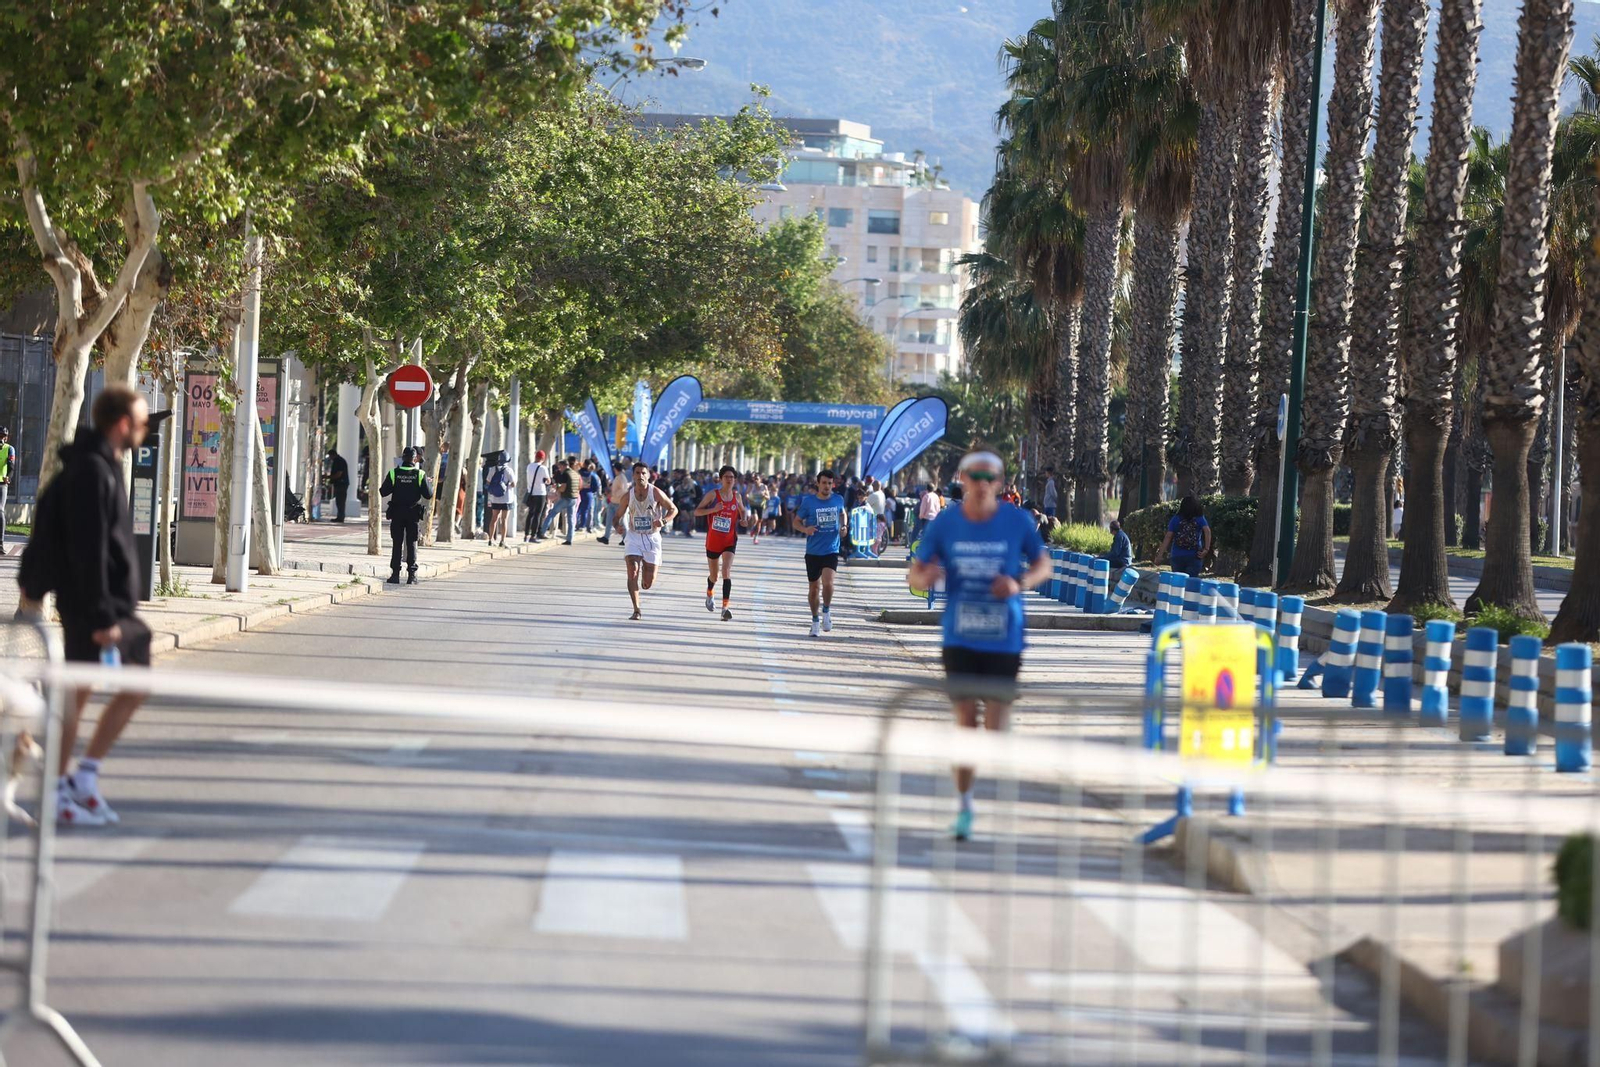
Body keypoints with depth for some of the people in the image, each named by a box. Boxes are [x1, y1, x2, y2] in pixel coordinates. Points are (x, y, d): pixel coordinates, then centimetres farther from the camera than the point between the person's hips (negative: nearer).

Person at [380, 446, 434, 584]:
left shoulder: (393, 474, -7)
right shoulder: (420, 475, -7)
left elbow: (383, 492, -6)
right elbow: (428, 495, -7)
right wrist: (431, 486, 13)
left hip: (397, 514, 0)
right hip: (413, 513, 0)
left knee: (396, 544, 6)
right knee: (411, 544, 5)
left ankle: (395, 574, 4)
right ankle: (411, 575, 1)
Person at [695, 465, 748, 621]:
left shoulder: (737, 496, 4)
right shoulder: (713, 494, -5)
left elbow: (743, 511, 23)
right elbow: (697, 511, -6)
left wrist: (744, 519, 1)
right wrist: (713, 509, -23)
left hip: (729, 540, 0)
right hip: (713, 540, 0)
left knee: (727, 571, -20)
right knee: (713, 575, 13)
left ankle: (726, 607, -25)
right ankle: (709, 593, 49)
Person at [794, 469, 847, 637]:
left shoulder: (838, 500, 3)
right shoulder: (808, 502, -4)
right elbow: (796, 521, 4)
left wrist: (843, 526, 3)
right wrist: (805, 529, -18)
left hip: (831, 551, 0)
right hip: (813, 552, 0)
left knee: (827, 582, -22)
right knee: (813, 588, 7)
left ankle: (826, 611, 4)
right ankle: (815, 621, 23)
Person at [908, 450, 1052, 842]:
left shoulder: (1018, 522, -5)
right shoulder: (944, 523, -3)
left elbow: (1043, 565, 8)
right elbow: (916, 573, 4)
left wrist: (1020, 583, -14)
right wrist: (925, 578, -22)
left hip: (1004, 640, -1)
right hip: (960, 639, 1)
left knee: (997, 726, -6)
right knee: (965, 721, 3)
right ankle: (964, 806, 15)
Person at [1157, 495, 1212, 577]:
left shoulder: (1175, 519, 4)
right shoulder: (1200, 519, 3)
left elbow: (1168, 537, -1)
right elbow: (1207, 531, -12)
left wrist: (1160, 554, -1)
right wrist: (1206, 549, -14)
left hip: (1177, 557, 1)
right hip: (1194, 557, -1)